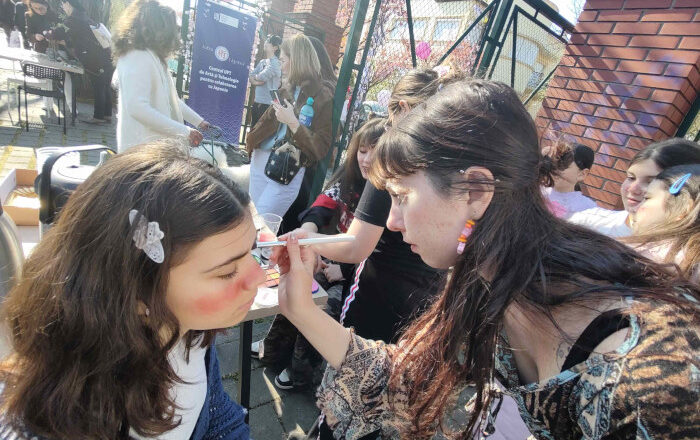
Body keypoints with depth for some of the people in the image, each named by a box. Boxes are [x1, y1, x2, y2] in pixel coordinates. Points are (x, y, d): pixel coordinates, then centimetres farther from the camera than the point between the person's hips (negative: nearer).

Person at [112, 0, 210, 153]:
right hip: (141, 147, -10)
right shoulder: (139, 58, -14)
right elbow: (138, 107, -24)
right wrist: (184, 131, -23)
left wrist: (199, 121, 24)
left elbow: (170, 98, 24)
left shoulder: (152, 57, 17)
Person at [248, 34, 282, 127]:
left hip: (268, 104, -8)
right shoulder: (262, 62, 13)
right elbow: (251, 76, 10)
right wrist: (255, 81, -10)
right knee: (253, 127, 16)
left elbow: (263, 76, -18)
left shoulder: (275, 62, -10)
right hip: (257, 101, 8)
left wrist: (255, 77, 2)